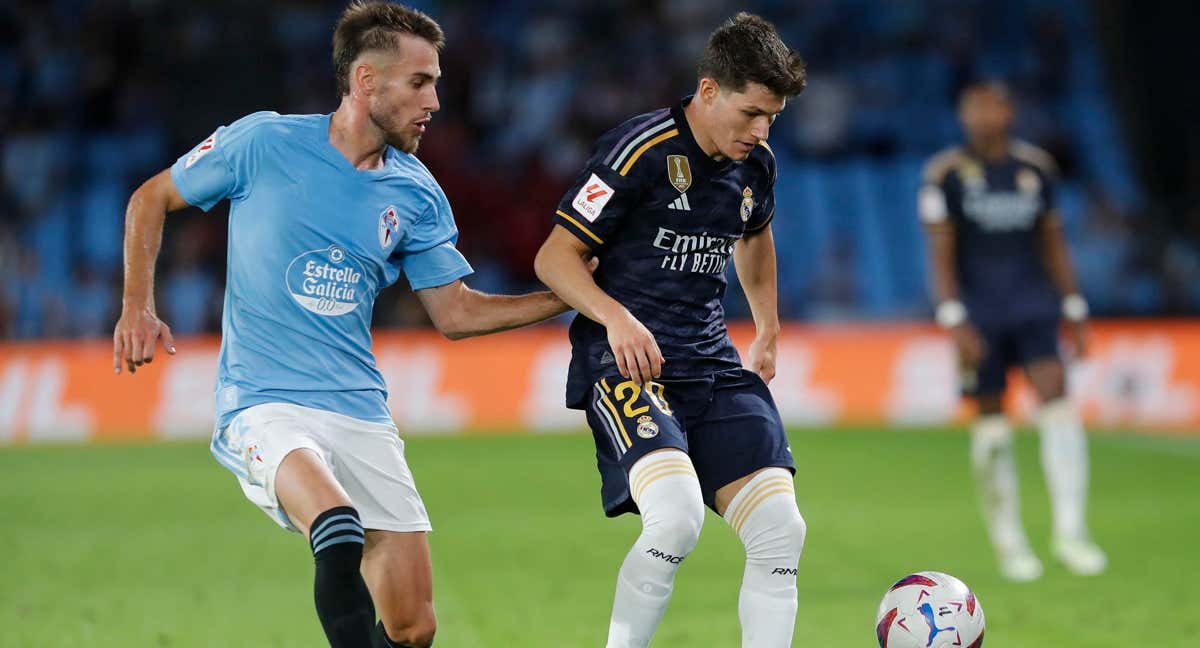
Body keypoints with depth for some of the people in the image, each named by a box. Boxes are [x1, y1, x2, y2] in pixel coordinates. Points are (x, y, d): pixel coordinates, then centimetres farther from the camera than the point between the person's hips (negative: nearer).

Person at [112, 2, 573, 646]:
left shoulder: (416, 195, 8)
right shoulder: (263, 143, -3)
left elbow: (455, 312, 16)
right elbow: (151, 199, 10)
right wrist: (138, 306, 0)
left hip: (361, 414, 5)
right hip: (262, 403, -5)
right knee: (338, 527, -37)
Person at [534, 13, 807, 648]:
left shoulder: (756, 164, 8)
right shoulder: (639, 150, -13)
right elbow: (554, 257, -10)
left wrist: (768, 328, 29)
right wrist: (616, 317, -25)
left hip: (712, 361, 7)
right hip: (625, 359, -7)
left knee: (780, 532, -7)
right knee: (677, 516, -29)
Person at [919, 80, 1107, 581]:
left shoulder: (1035, 168, 8)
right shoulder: (946, 174, -3)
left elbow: (1053, 243, 15)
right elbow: (940, 253, -6)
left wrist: (1075, 310, 13)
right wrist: (955, 321, -15)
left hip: (1033, 305, 2)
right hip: (978, 312, -2)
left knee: (1057, 404, -14)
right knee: (991, 425, 2)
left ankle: (1070, 531, -12)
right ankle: (1007, 540, 16)